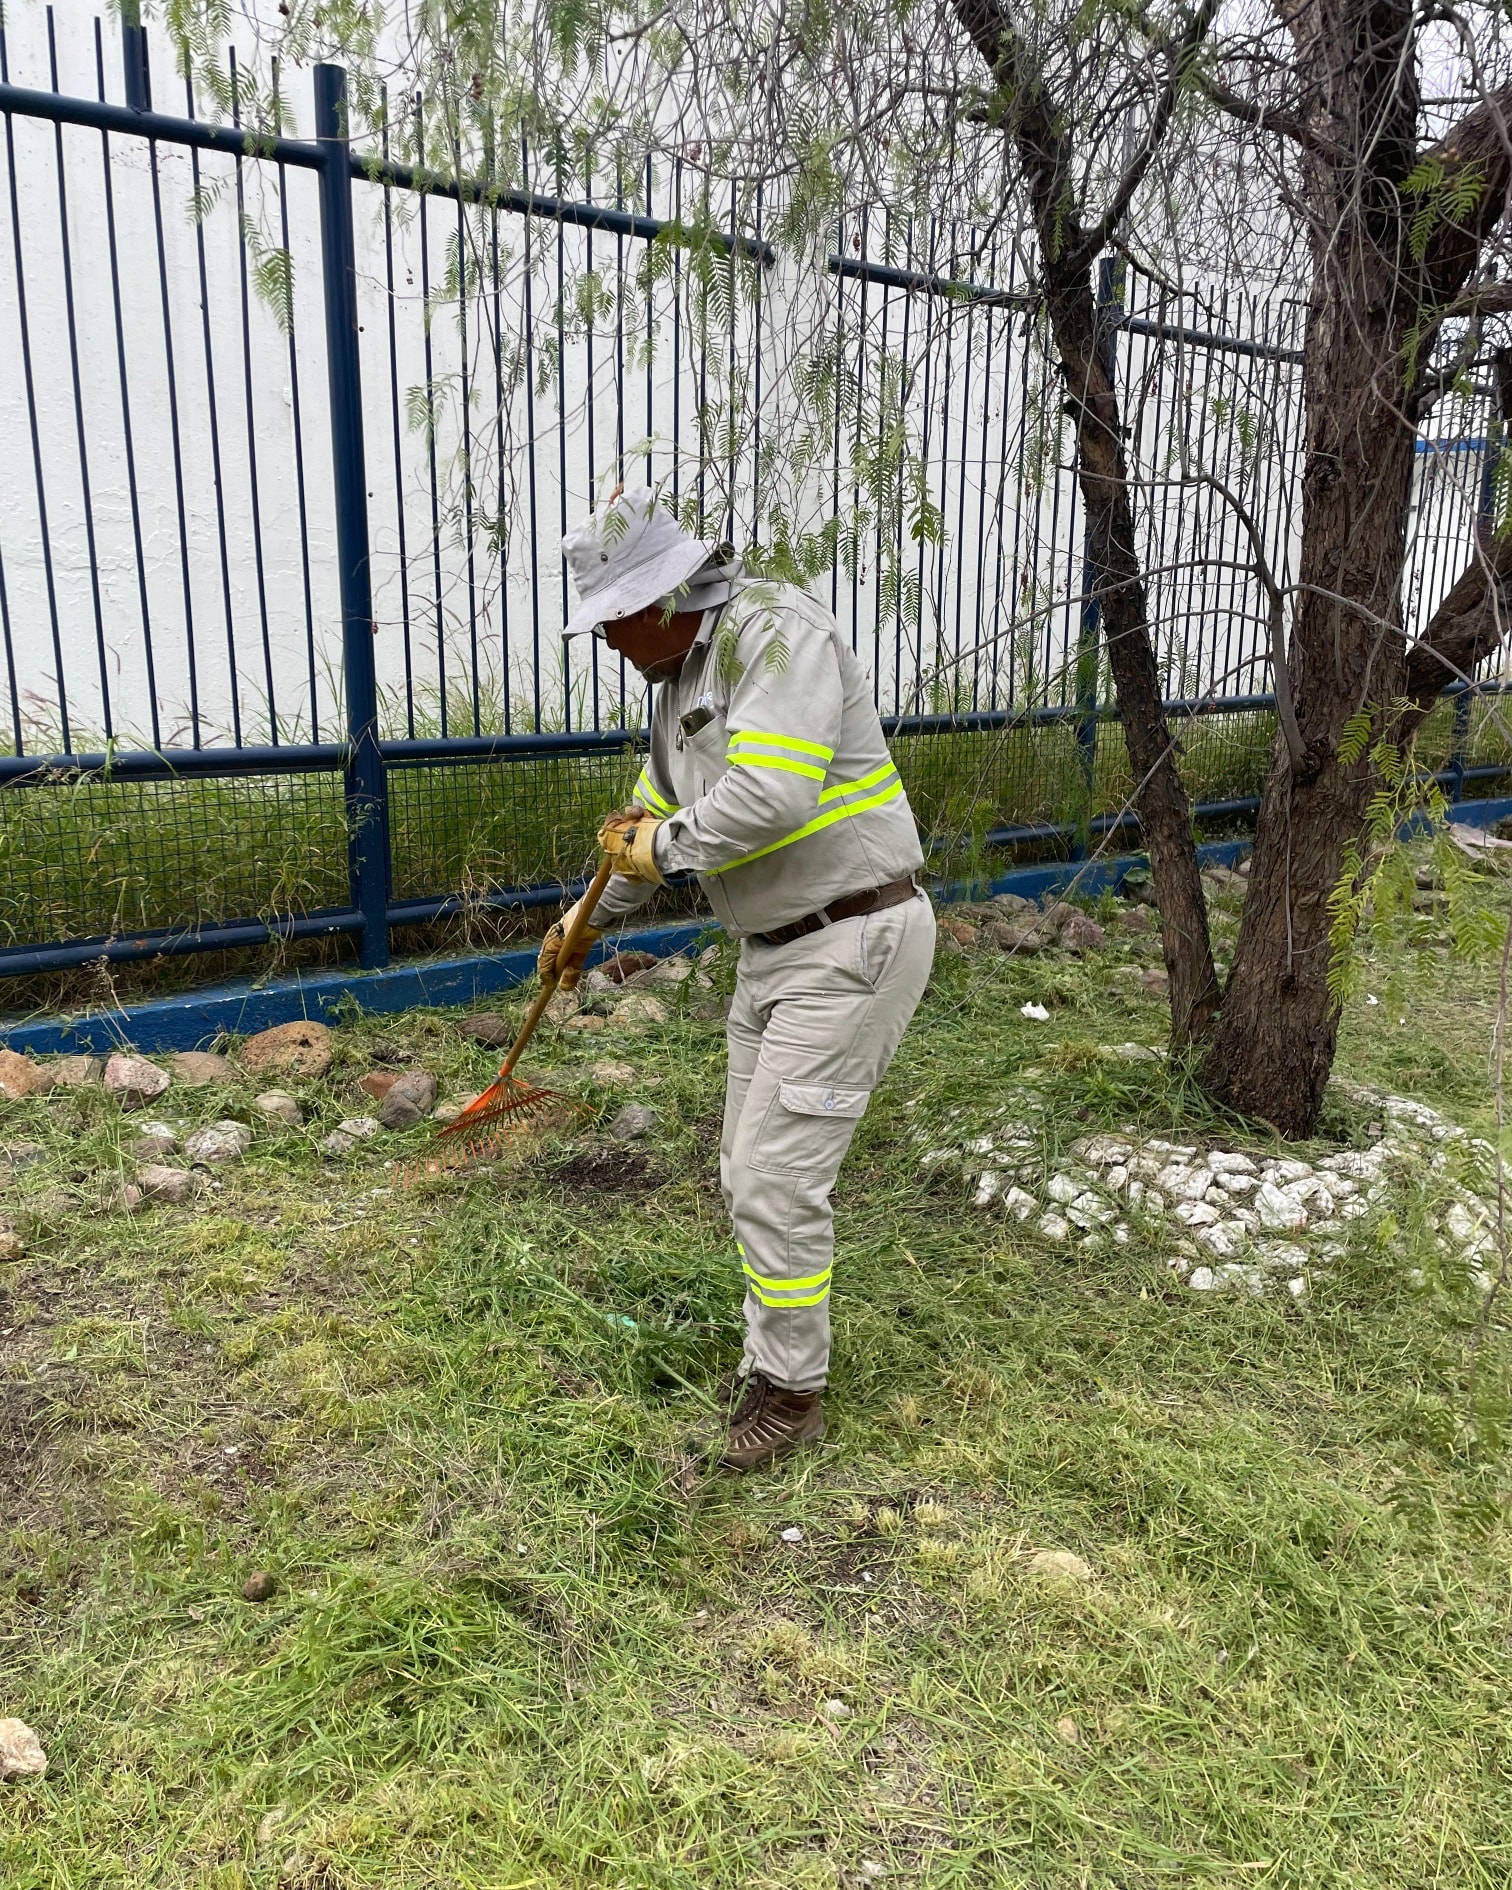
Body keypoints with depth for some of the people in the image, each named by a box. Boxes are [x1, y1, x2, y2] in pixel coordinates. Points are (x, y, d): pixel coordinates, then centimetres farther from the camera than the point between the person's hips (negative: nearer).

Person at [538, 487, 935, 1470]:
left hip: (852, 946, -9)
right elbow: (652, 814, 27)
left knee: (777, 1178, -6)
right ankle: (781, 1349, 32)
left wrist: (664, 847, -13)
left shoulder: (779, 631, -16)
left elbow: (772, 794, -30)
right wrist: (590, 918, 37)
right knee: (752, 1172, 14)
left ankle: (791, 1391, 14)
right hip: (776, 950, 9)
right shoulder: (683, 677, 14)